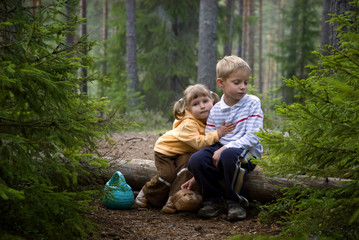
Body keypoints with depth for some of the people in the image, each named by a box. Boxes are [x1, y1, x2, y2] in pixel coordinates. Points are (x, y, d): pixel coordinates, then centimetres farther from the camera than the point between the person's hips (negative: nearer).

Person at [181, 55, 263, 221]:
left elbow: (252, 137, -10)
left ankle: (234, 201, -16)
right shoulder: (215, 111, 8)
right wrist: (196, 178, 1)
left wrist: (226, 148, -23)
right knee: (196, 160, -27)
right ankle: (213, 200, -3)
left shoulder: (252, 103, -1)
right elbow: (208, 143, 8)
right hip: (220, 149, 4)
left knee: (228, 155, -39)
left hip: (247, 152, -4)